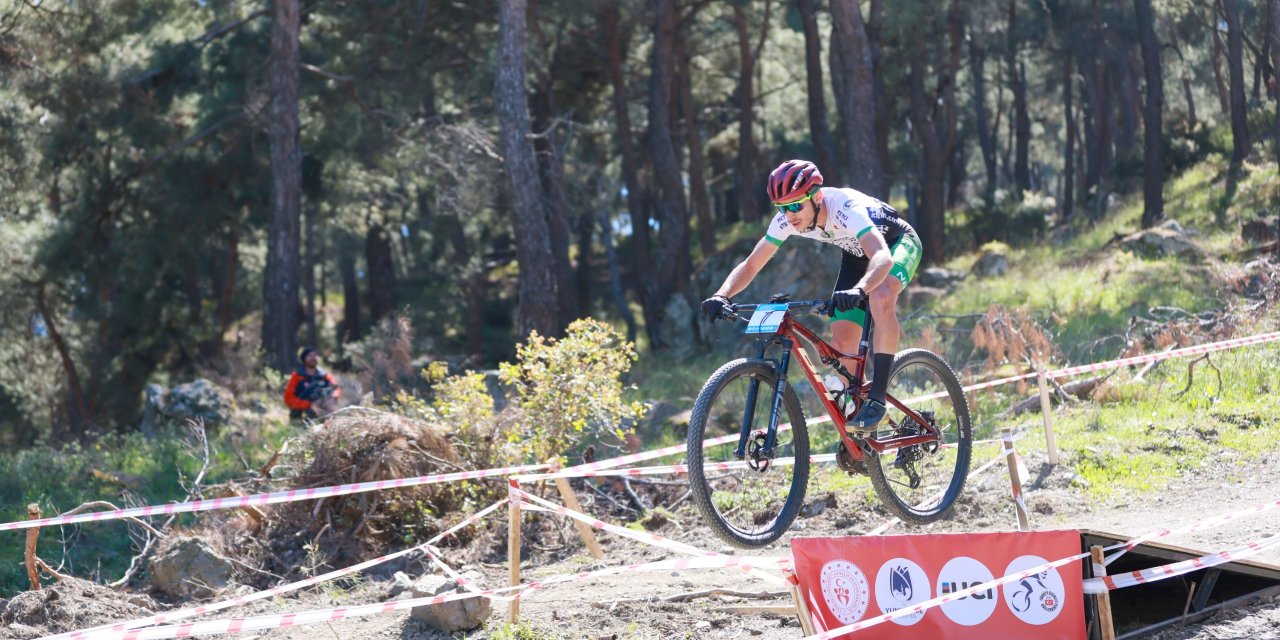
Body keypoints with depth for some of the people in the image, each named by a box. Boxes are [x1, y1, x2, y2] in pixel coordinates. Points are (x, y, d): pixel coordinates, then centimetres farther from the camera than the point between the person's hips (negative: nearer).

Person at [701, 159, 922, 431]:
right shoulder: (786, 220, -22)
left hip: (898, 243, -6)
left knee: (881, 297, -38)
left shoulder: (846, 209, -40)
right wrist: (721, 296, -34)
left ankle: (877, 398, -33)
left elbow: (882, 257, -55)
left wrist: (858, 291, -73)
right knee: (841, 342, -6)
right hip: (856, 255, 7)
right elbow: (751, 265, -16)